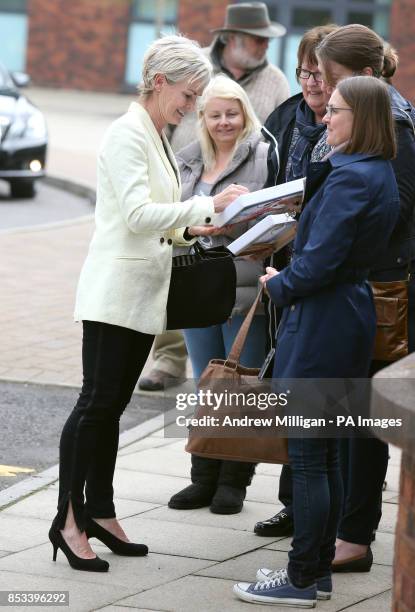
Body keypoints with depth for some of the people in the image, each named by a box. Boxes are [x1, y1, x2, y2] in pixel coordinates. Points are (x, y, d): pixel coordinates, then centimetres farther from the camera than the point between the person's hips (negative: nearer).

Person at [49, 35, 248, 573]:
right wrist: (207, 205, -21)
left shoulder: (158, 138, 16)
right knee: (97, 403, -8)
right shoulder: (128, 134, -13)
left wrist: (191, 227, 4)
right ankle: (69, 519, -5)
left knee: (111, 407, 11)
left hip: (145, 293, 9)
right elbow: (137, 214, -21)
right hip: (115, 290, -9)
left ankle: (99, 513, 15)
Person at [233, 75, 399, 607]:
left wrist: (279, 285, -6)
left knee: (307, 457, -3)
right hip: (349, 318, 10)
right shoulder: (379, 174, 11)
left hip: (321, 323, -10)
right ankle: (318, 569, 23)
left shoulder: (350, 178, -20)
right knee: (324, 453, 16)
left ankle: (302, 580, 3)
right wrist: (319, 169, 5)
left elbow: (320, 261, -22)